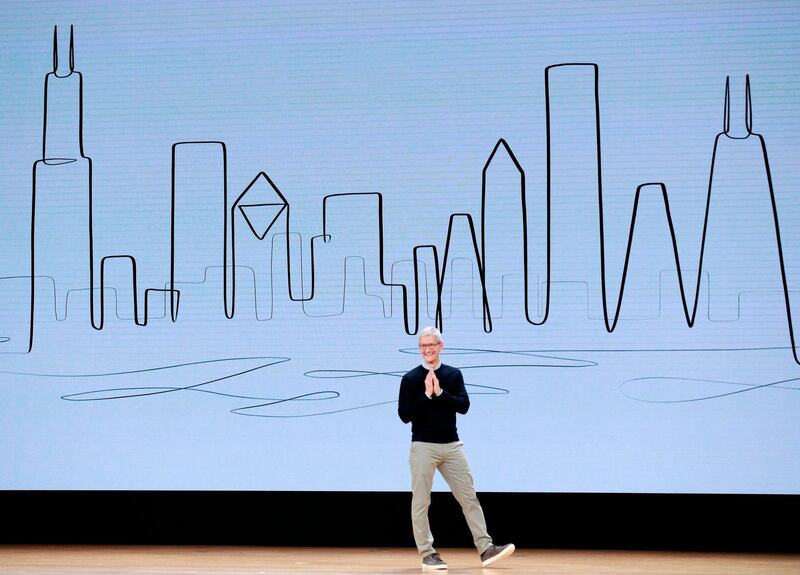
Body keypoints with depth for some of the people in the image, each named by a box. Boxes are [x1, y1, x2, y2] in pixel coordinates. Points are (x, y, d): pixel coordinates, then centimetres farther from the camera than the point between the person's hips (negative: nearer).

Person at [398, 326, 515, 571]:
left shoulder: (454, 374, 7)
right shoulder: (411, 378, -2)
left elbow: (464, 405, -4)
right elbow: (404, 415, -8)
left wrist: (440, 393, -16)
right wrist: (427, 394, -16)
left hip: (452, 446, 3)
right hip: (423, 447, -3)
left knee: (469, 497, 1)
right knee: (421, 502, 0)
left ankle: (485, 549, 3)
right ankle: (427, 554, 8)